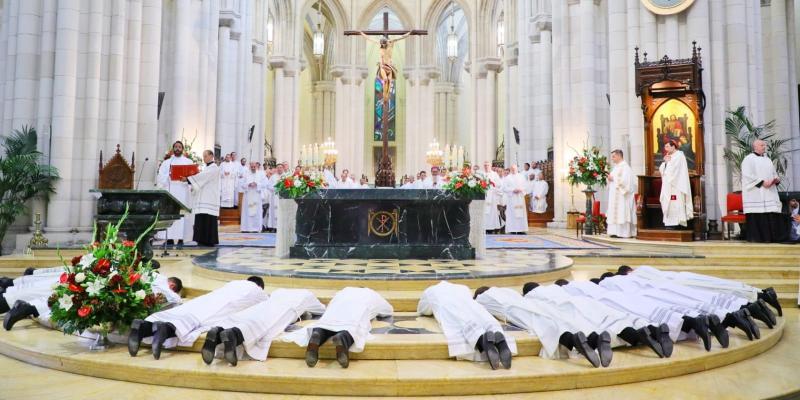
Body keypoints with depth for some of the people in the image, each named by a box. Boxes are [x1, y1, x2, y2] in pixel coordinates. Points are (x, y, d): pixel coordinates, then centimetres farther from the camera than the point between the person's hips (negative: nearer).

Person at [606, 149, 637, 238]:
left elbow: (624, 180, -21)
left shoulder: (625, 166, -10)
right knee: (615, 213, 6)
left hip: (622, 195, -9)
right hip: (615, 195, 9)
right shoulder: (616, 167, 18)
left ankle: (623, 232, -8)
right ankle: (616, 232, 6)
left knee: (621, 213, -9)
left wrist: (613, 179, -13)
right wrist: (610, 179, 3)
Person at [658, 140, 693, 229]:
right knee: (669, 204, 4)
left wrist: (667, 162, 1)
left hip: (675, 186, -8)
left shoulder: (679, 156, -4)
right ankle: (670, 222, 4)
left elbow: (672, 169, -16)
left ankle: (674, 222, -13)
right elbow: (661, 169, 14)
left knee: (674, 204, -12)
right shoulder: (669, 157, 21)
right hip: (668, 186, 8)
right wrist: (665, 162, -2)